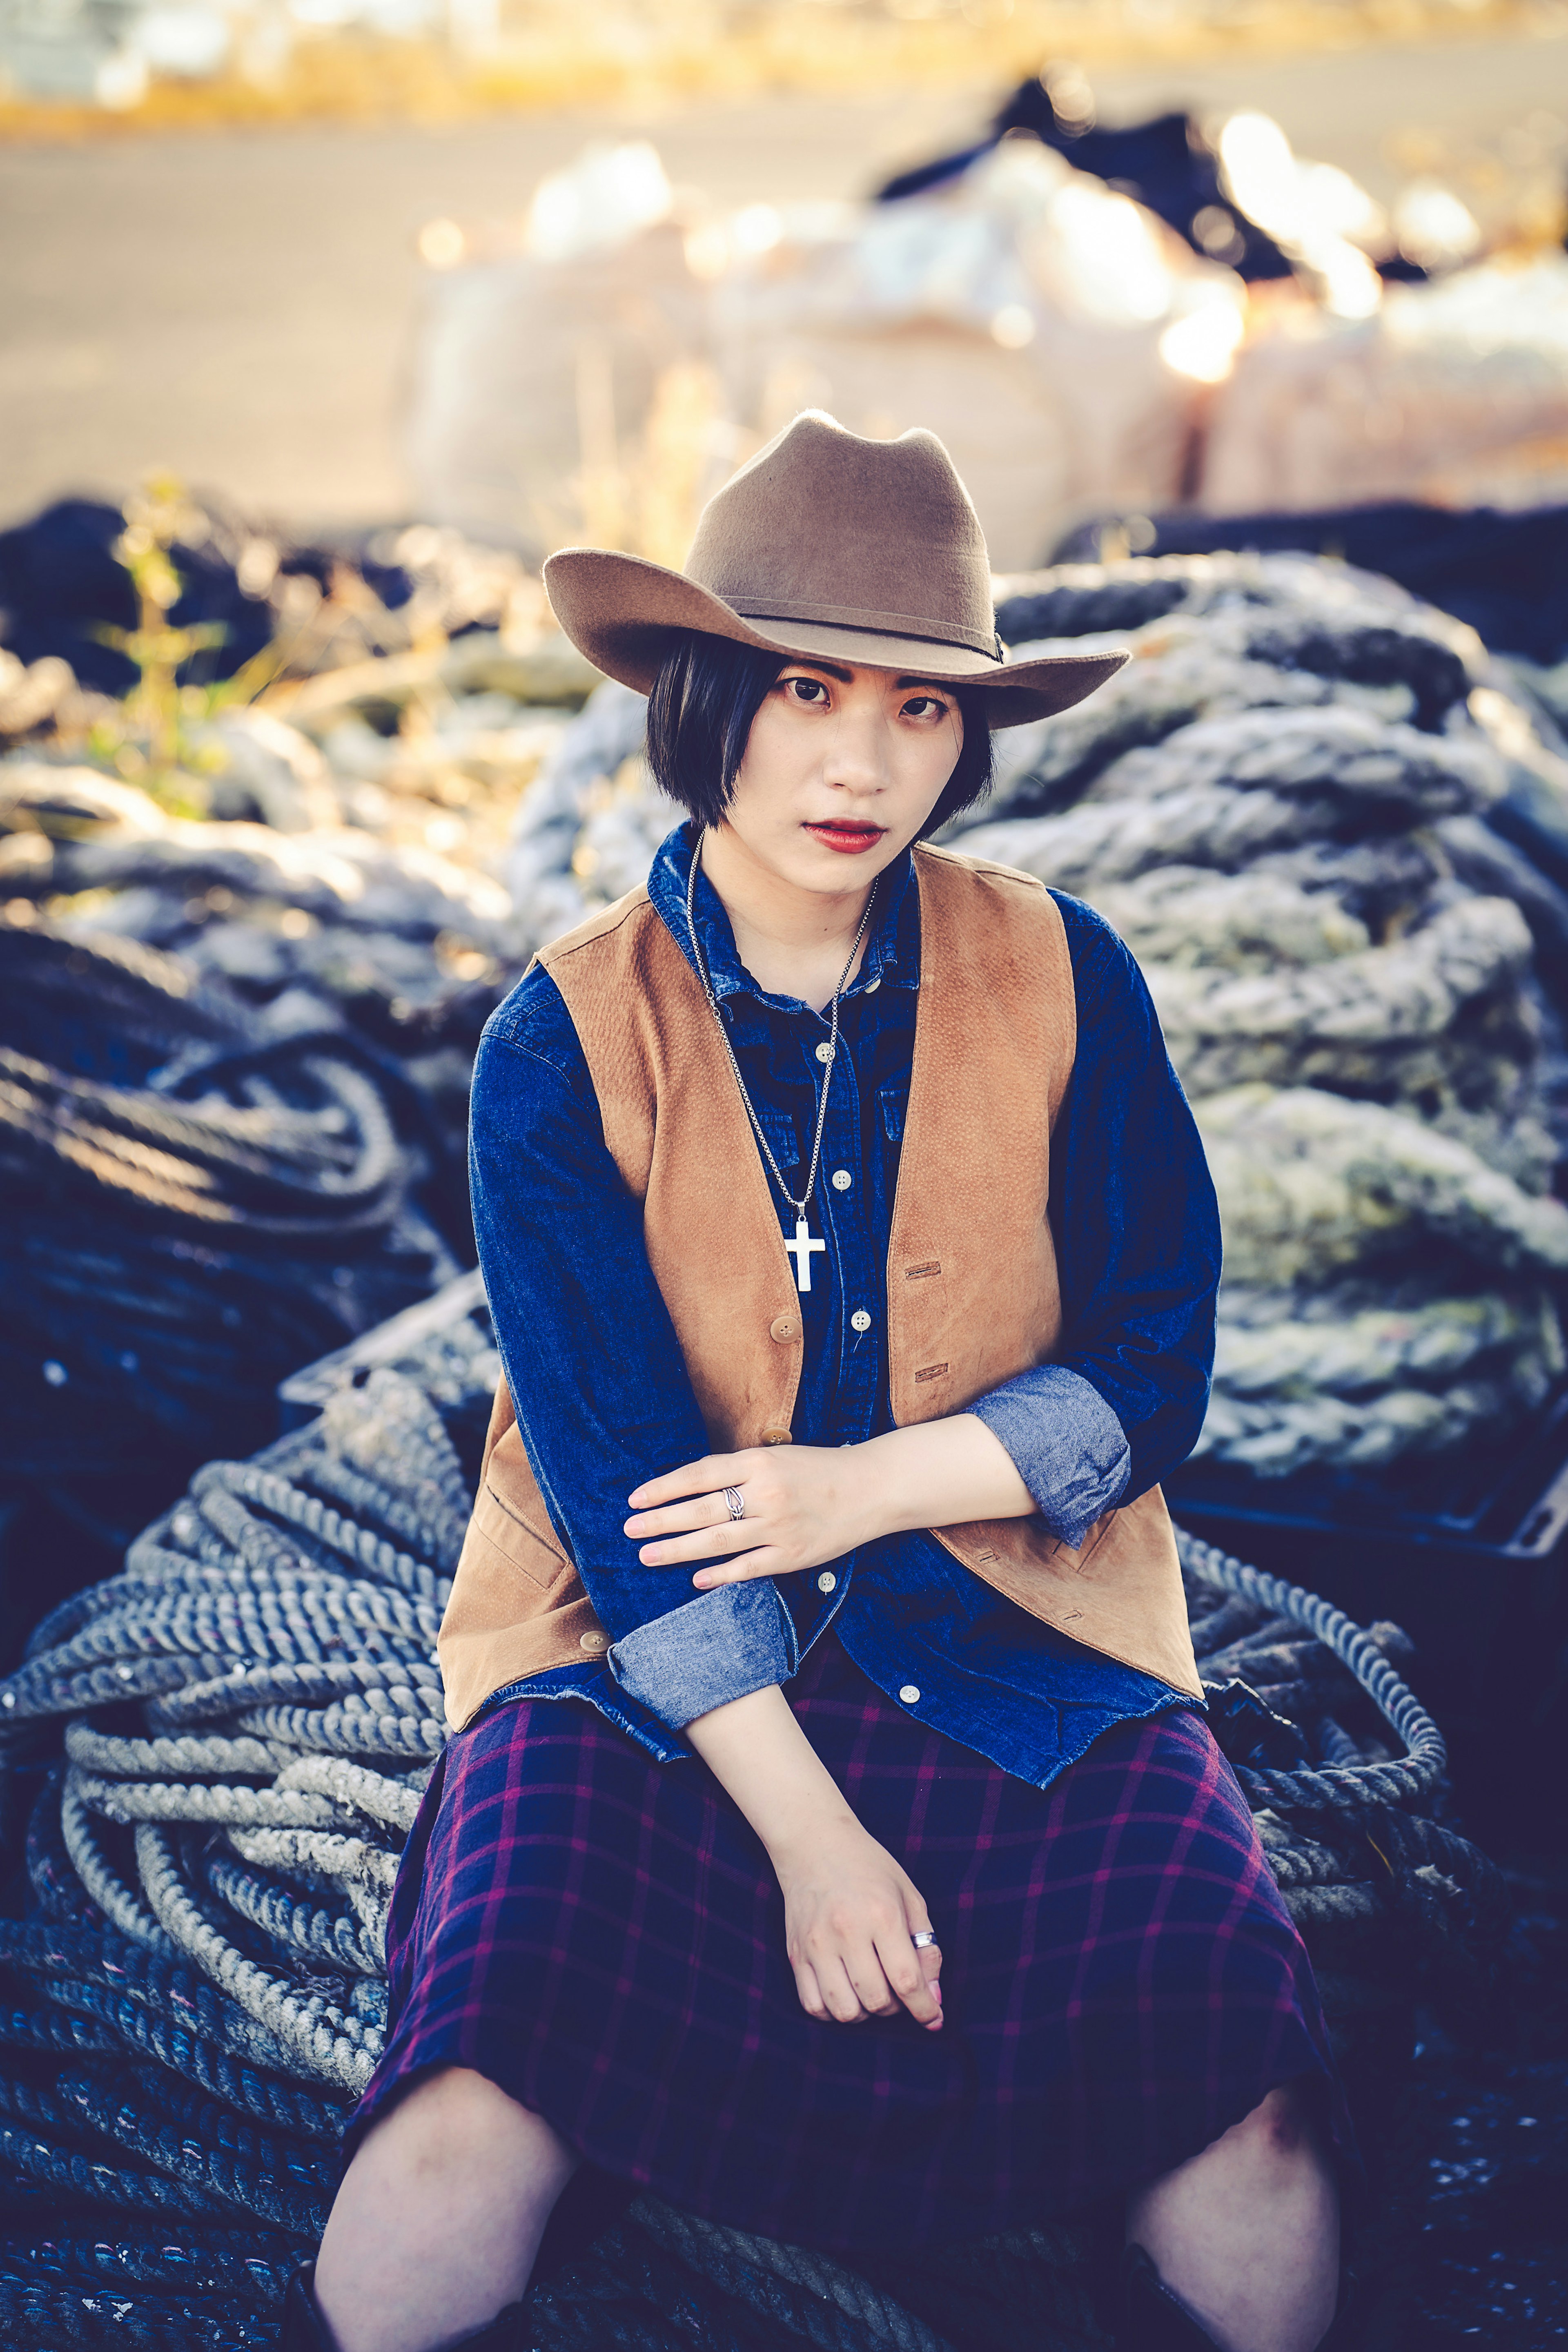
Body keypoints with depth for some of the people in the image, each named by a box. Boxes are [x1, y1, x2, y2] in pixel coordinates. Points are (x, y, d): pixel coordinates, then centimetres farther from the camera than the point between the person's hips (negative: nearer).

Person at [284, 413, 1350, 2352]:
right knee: (458, 2156, -26)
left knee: (1251, 2154, -22)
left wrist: (869, 1487, -11)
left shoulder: (1064, 981, 0)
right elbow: (618, 1473, -8)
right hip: (649, 1669, -1)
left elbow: (1149, 1376, 2)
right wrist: (810, 1834, -15)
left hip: (1012, 1645, 1)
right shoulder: (562, 1047, -4)